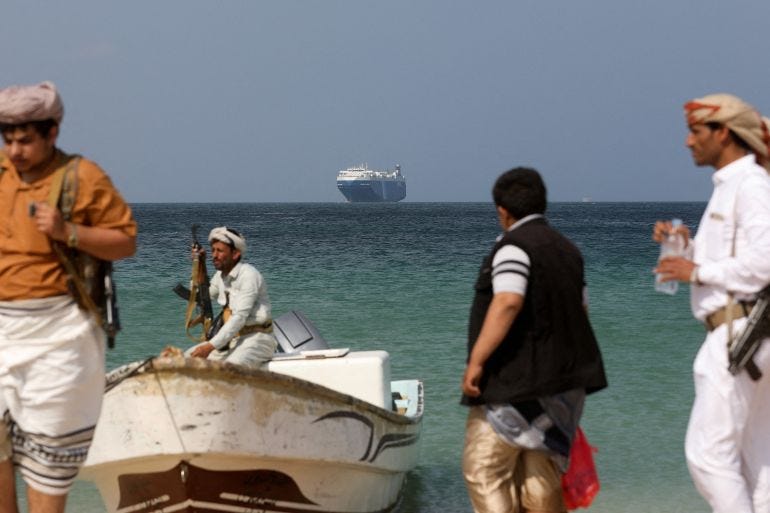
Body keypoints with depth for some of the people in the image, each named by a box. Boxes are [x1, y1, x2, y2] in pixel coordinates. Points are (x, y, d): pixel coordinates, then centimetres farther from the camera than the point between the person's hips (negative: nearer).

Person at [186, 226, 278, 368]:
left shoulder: (249, 275, -16)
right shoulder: (221, 275, 9)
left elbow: (240, 317, -23)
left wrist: (211, 346, -28)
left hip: (256, 337, -8)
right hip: (232, 337, 9)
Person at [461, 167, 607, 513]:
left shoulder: (514, 246, -11)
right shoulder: (567, 249, 16)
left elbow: (507, 303, -25)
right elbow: (580, 309, 21)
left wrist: (476, 360, -24)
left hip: (515, 382, -9)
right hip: (561, 382, 9)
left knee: (484, 470, -3)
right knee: (540, 473, 13)